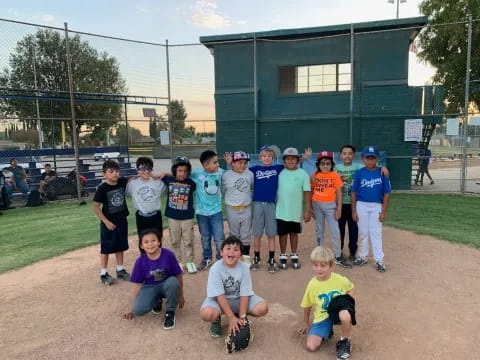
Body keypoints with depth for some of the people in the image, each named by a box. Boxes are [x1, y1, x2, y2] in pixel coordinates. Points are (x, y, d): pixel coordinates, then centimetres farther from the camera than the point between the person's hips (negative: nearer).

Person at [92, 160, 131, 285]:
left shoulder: (123, 182, -5)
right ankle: (103, 273, 17)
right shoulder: (102, 188, -17)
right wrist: (106, 222, -15)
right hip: (108, 222, -5)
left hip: (122, 220, 5)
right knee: (106, 248, 5)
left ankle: (120, 270, 29)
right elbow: (96, 207, -12)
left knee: (120, 246, 15)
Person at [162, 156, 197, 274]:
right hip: (172, 217, 1)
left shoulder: (191, 183, -6)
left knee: (188, 241, 8)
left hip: (187, 217, -1)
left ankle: (190, 262, 22)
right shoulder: (168, 180, -3)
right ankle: (177, 262, 26)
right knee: (175, 242, 12)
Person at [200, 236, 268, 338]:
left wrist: (242, 317, -20)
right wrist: (231, 318, -25)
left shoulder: (244, 267, -16)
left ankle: (239, 316, 10)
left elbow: (244, 294, -15)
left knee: (262, 308, -21)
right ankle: (217, 319, 5)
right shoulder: (216, 269, -22)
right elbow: (220, 295, -22)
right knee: (207, 314, -35)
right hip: (219, 300, -2)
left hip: (238, 299, 3)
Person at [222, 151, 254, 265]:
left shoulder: (250, 174, -1)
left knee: (246, 235, 12)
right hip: (232, 210, -2)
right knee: (234, 235, 13)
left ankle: (246, 257, 25)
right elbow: (223, 189, -1)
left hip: (246, 209, 2)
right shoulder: (226, 175, -9)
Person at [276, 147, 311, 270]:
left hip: (296, 211, -1)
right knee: (282, 233, 9)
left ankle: (294, 256, 27)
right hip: (281, 211, 1)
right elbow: (274, 189, 6)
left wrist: (307, 210, -7)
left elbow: (307, 192, -4)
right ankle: (283, 256, 24)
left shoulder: (302, 174, -4)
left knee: (294, 233, 13)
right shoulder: (280, 172, 0)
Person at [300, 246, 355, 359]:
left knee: (345, 316, -40)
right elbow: (307, 305, 6)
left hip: (338, 311, -2)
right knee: (310, 346, -15)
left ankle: (345, 342, -7)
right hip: (322, 317, 2)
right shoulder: (312, 285, -11)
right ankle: (327, 331, 17)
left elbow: (351, 289, 9)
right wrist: (306, 323, 18)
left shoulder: (340, 280, -15)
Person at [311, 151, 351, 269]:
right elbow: (311, 192, 4)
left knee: (335, 231, -1)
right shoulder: (314, 176, 0)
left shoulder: (335, 176, -3)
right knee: (319, 230, 13)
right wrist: (310, 207, 2)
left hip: (330, 205, -1)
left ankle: (338, 257, 7)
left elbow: (339, 193, -2)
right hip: (317, 205, 1)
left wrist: (339, 208, -7)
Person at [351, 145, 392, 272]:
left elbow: (386, 193, -1)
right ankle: (362, 256, 26)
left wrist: (384, 211, -4)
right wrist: (353, 210, -2)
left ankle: (379, 260, 11)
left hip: (376, 206, -1)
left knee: (376, 233, 3)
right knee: (363, 232, 12)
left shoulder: (382, 173, -5)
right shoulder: (358, 173, -4)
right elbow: (354, 192, 0)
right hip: (361, 206, 1)